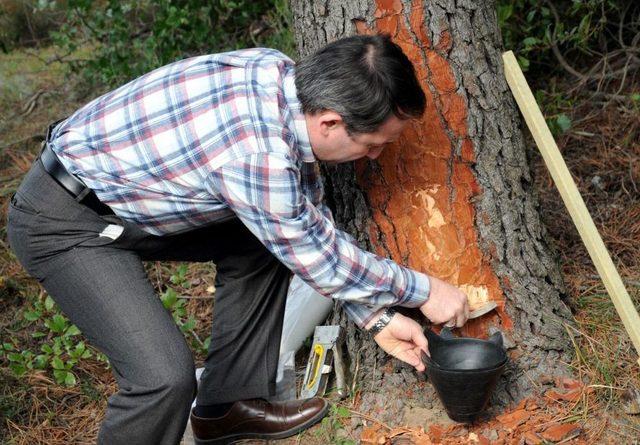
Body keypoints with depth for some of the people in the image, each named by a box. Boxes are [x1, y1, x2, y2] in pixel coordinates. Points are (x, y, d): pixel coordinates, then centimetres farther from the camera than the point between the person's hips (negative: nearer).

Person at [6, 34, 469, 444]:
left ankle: (227, 405, 25)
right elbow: (317, 256, -17)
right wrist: (423, 290, -4)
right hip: (64, 222, -9)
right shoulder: (257, 152, -34)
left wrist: (378, 319, 8)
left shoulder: (287, 79, -7)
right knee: (165, 375, -23)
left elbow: (313, 225, 5)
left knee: (261, 245, 15)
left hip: (128, 190, 9)